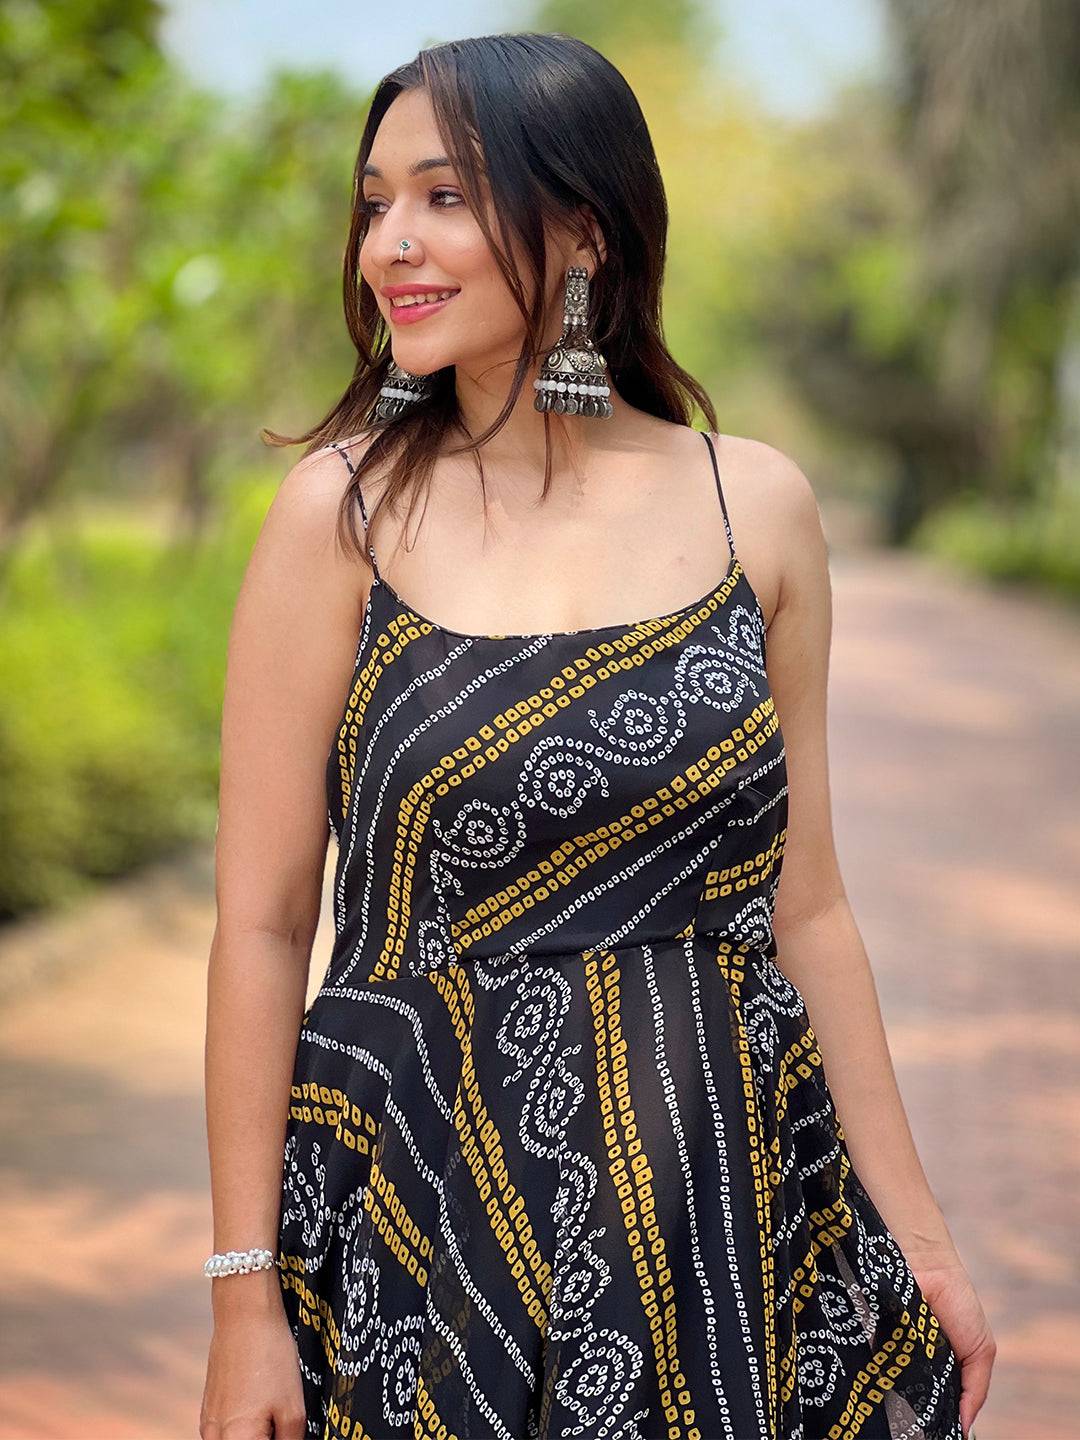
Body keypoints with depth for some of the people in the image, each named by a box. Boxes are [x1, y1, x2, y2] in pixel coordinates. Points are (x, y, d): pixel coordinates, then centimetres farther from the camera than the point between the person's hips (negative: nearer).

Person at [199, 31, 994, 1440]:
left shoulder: (759, 503, 1)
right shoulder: (343, 510, -7)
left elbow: (804, 905, 6)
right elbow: (262, 923, -6)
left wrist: (915, 1224, 6)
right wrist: (245, 1293, -7)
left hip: (733, 1203, 2)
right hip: (426, 1211, -2)